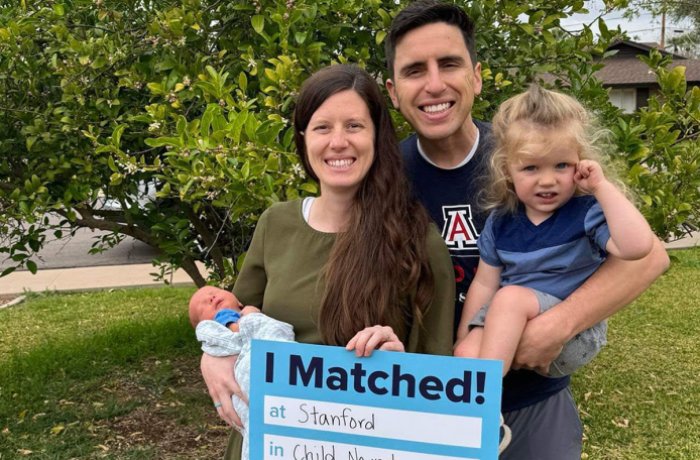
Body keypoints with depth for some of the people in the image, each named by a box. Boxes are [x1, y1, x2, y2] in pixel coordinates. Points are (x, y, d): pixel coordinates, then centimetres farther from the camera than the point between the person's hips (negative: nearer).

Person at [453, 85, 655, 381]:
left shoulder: (588, 212, -10)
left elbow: (638, 246, -29)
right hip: (506, 332, 4)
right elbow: (484, 284, 8)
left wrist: (602, 186, -24)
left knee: (511, 296, -30)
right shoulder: (502, 221, 2)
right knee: (466, 354, -24)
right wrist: (463, 338, 4)